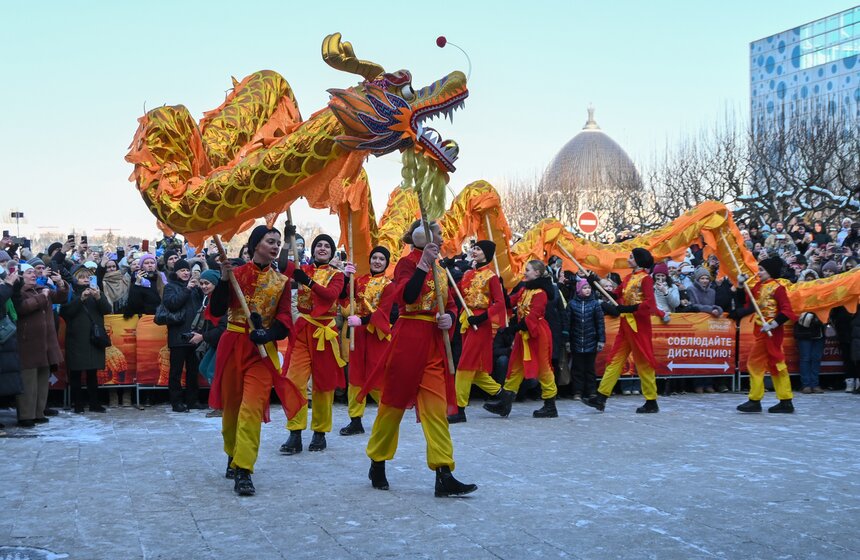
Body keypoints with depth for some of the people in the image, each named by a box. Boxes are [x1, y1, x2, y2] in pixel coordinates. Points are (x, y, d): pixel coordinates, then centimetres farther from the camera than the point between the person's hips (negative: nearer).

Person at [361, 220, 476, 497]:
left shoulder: (439, 268, 16)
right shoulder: (408, 262, -6)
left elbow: (451, 303, 19)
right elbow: (405, 297, -22)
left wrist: (450, 317, -3)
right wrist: (423, 264, -25)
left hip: (434, 343, 7)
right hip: (409, 338, -6)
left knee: (437, 407, -1)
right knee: (395, 401, 5)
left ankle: (444, 476, -5)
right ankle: (377, 464, 22)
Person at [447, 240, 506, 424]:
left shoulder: (491, 276, -7)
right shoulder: (468, 274, 14)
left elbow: (500, 303, -10)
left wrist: (482, 317, -21)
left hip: (481, 323, -8)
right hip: (467, 322, 8)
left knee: (466, 365, -9)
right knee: (474, 367, 10)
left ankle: (459, 409, -6)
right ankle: (500, 394, 25)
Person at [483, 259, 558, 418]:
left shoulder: (540, 292, -15)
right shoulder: (523, 289, 12)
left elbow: (533, 315, -24)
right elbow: (510, 302, 4)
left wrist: (517, 327, -29)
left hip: (537, 333, -9)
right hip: (523, 333, 9)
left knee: (543, 368, 0)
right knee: (515, 367, 9)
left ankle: (550, 406, 10)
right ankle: (504, 403, 11)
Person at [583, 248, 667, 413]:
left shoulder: (645, 279, -10)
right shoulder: (629, 278, 13)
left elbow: (649, 304, -18)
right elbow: (617, 295, 15)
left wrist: (626, 308, -22)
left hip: (638, 324, -8)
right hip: (626, 324, 8)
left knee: (643, 362, -1)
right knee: (615, 359, 5)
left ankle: (652, 402, 8)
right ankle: (601, 397, 5)